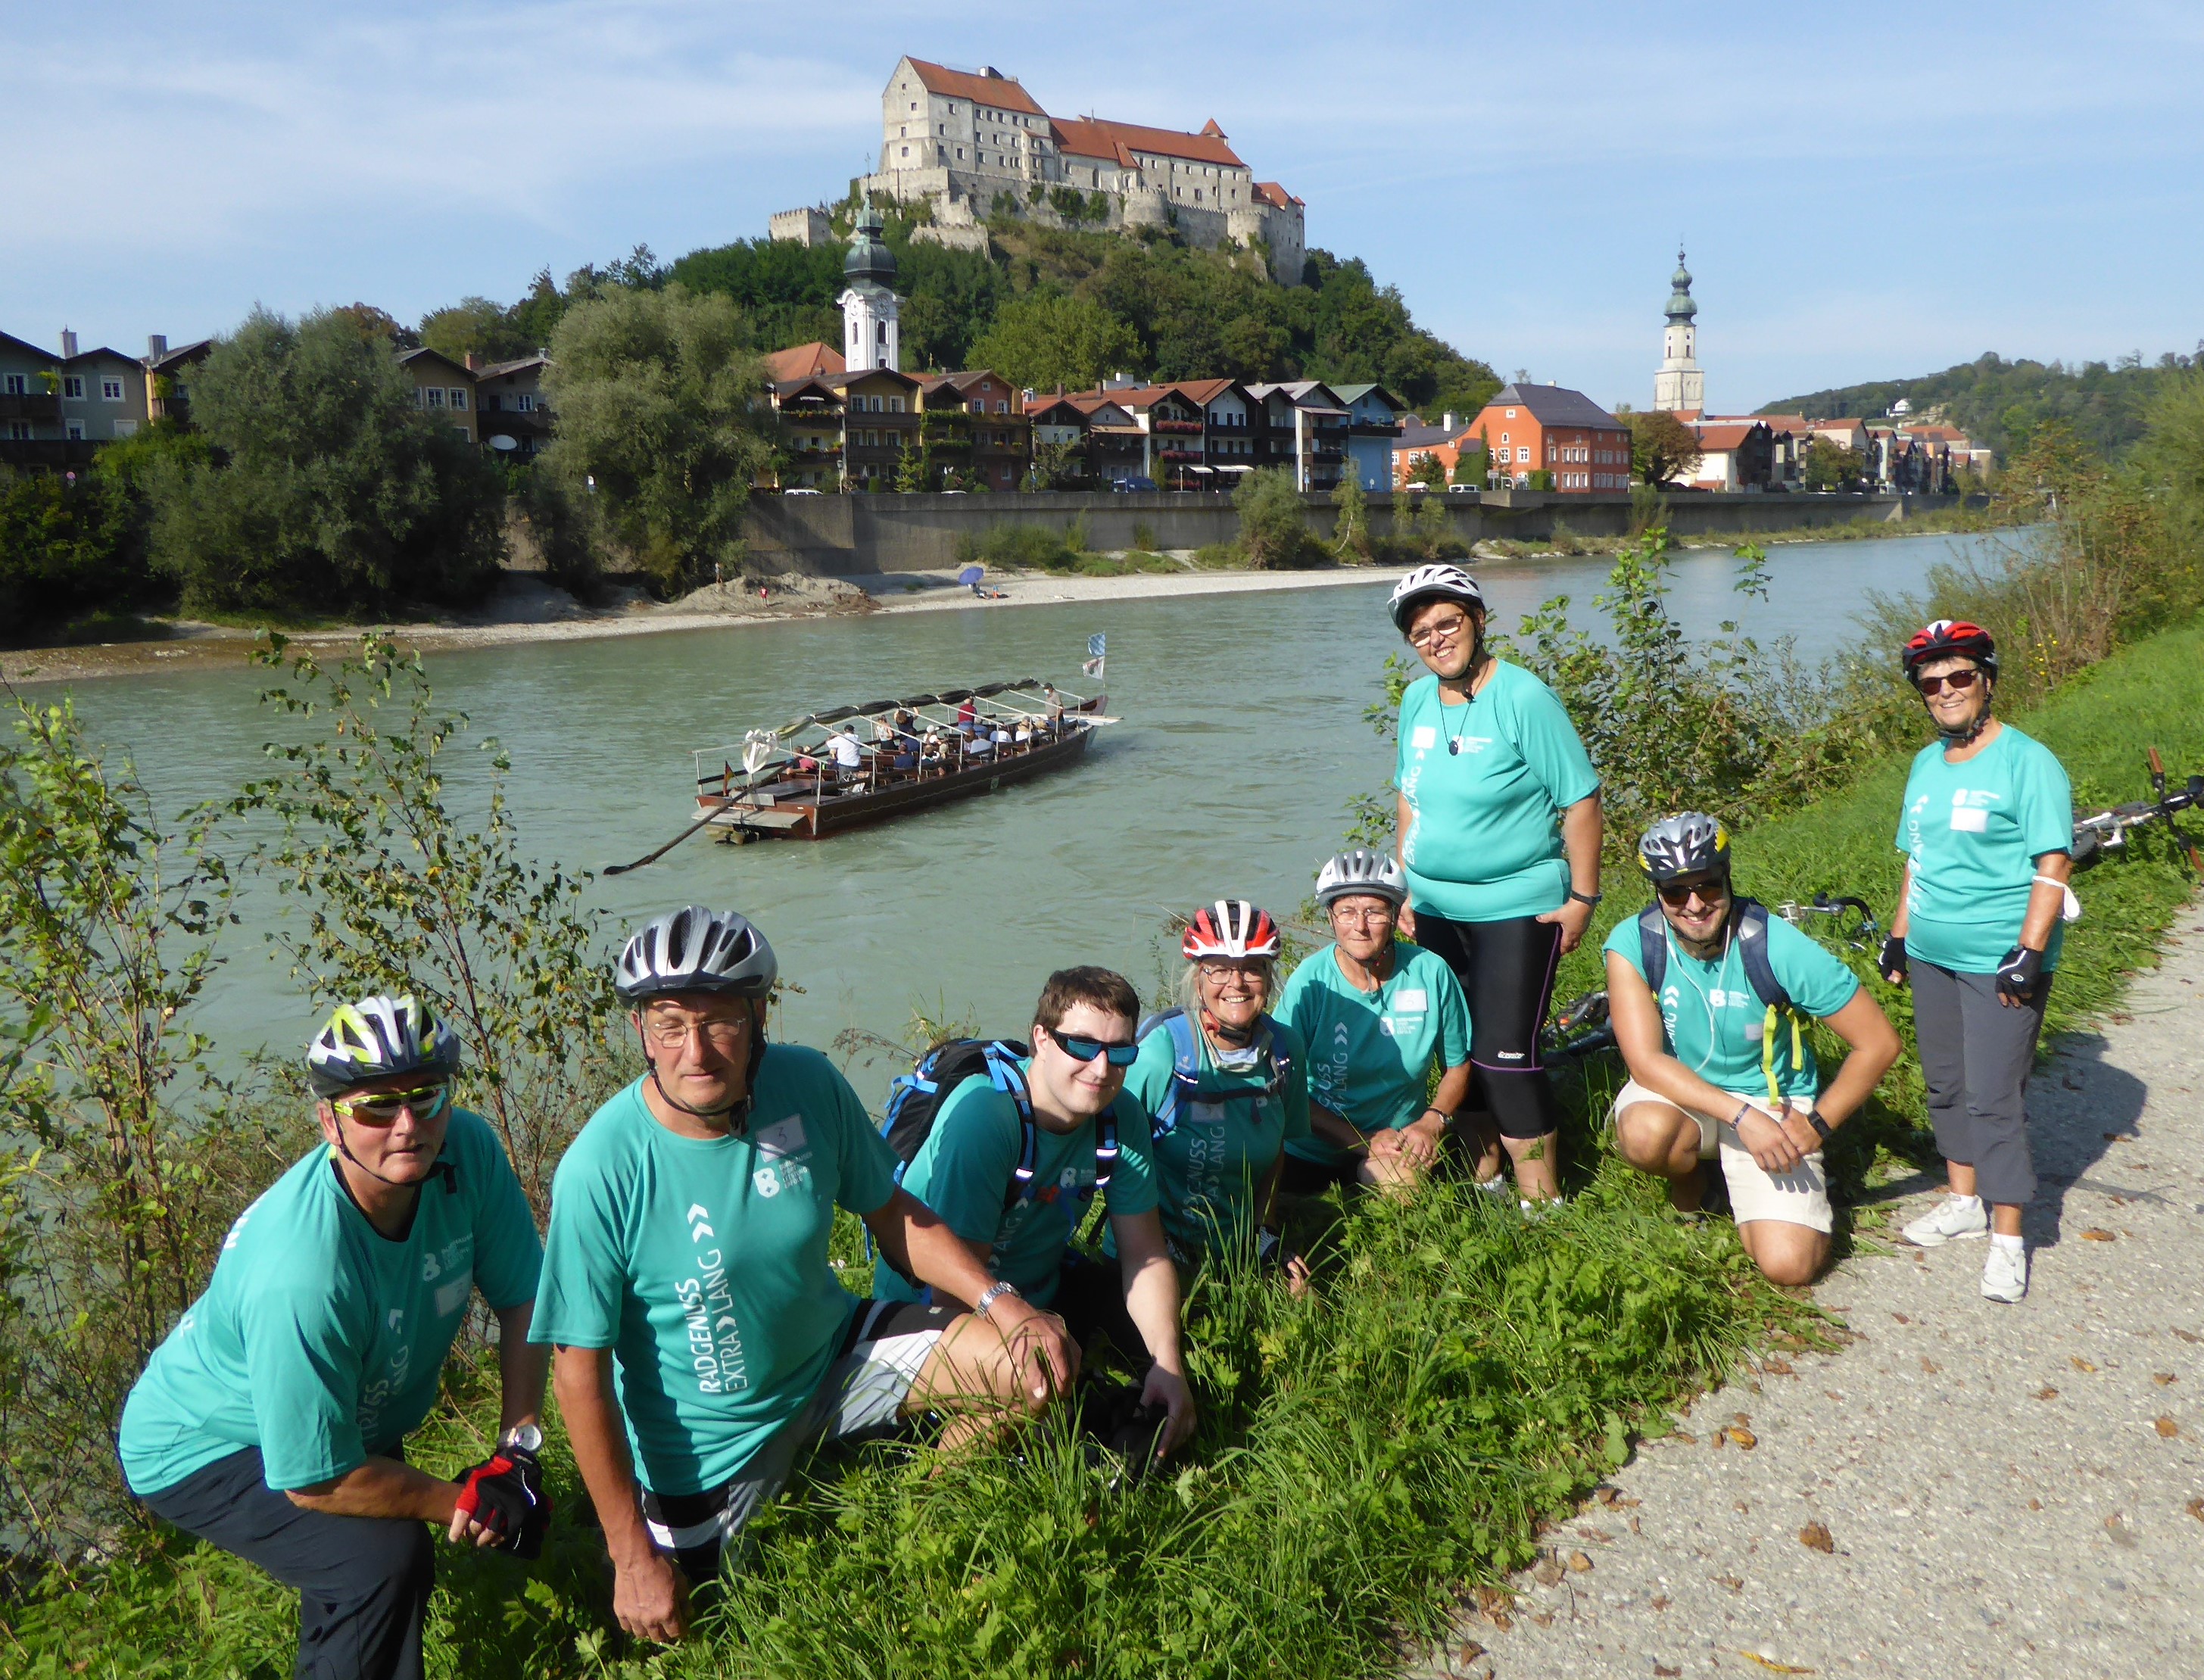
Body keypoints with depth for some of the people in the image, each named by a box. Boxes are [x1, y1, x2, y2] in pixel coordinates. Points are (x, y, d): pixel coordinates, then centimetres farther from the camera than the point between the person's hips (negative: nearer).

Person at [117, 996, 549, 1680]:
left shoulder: (468, 1150, -24)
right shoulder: (301, 1278, -40)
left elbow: (522, 1300, -12)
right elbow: (316, 1482, -30)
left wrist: (516, 1451, -18)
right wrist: (463, 1504, -19)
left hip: (357, 1423, 7)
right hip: (202, 1448, -7)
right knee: (386, 1560, -25)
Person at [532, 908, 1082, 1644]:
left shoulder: (809, 1084, -16)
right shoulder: (601, 1170, -27)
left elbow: (891, 1213, -2)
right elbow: (581, 1371, -20)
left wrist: (1001, 1301, -15)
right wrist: (633, 1555, -16)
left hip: (833, 1357, 3)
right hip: (704, 1439, -3)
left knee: (1043, 1364, -8)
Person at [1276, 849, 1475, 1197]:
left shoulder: (1431, 973, -7)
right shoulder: (1310, 982, -12)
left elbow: (1457, 1068, 6)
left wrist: (1430, 1124, -12)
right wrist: (1362, 1141, -18)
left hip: (1398, 1142, 1)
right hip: (1312, 1151, 0)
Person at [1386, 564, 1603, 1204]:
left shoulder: (1524, 699, -13)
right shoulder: (1416, 700, 6)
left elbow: (1581, 800, -12)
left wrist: (1582, 897, -13)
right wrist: (1405, 888, 14)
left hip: (1516, 910, -6)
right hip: (1436, 909, 7)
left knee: (1505, 1058, -9)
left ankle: (1543, 1204, 4)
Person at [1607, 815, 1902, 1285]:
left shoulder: (1777, 947, -20)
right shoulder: (1633, 943, -18)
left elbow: (1879, 1042, -12)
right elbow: (1646, 1062, -23)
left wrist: (1819, 1123, -13)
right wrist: (1743, 1117, -32)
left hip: (1774, 1102, -1)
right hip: (1679, 1092, 1)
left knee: (1789, 1264, -18)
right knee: (1646, 1133, -36)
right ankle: (1690, 1176, 2)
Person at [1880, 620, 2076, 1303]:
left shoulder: (2028, 762, -10)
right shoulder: (1926, 764, 12)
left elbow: (2053, 865, -14)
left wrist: (2029, 953, -20)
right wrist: (1899, 936, 17)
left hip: (2000, 963, -7)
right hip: (1931, 957, 7)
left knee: (1993, 1099, -6)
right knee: (1946, 1086, 15)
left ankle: (2007, 1237, 4)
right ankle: (1964, 1201, 30)